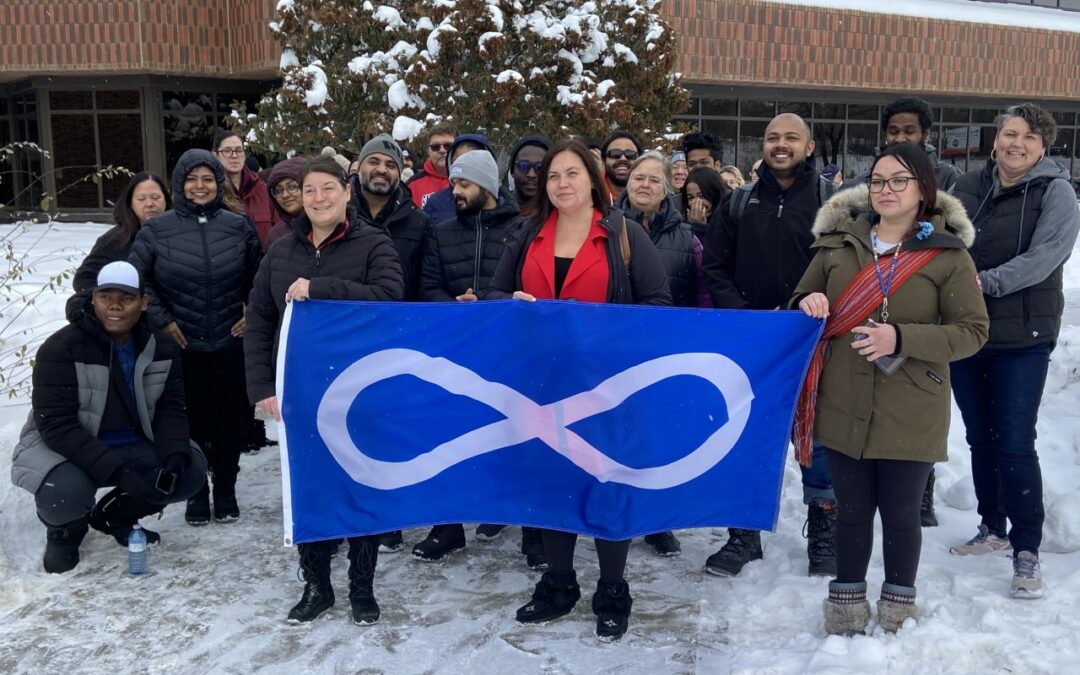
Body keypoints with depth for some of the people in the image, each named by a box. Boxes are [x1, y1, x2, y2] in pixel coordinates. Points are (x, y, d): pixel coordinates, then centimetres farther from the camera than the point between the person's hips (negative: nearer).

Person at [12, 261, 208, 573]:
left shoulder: (161, 348, -4)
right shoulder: (61, 349, -21)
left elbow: (170, 410, -3)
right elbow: (56, 425, -26)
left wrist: (175, 457, -26)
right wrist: (117, 472, -36)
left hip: (131, 448, 5)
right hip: (61, 448, -5)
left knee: (192, 468, -14)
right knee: (67, 489, -37)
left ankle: (115, 516, 13)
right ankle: (64, 530, 4)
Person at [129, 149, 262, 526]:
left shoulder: (238, 227, 2)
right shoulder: (157, 230, -2)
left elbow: (259, 276, 12)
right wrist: (160, 319, -4)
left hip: (230, 344, 1)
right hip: (182, 346, -1)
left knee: (231, 418, 8)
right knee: (191, 420, 6)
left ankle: (225, 489, 24)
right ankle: (196, 492, 22)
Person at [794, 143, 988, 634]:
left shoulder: (948, 253, -4)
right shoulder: (838, 242, 5)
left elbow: (973, 331, -6)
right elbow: (801, 300, 15)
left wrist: (901, 338, -20)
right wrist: (809, 305, -10)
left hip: (910, 415, -2)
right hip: (844, 408, 2)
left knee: (901, 512, 11)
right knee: (852, 510, 12)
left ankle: (899, 608, 31)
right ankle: (847, 603, 29)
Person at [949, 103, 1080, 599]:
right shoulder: (968, 188, 6)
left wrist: (986, 282, -27)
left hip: (1022, 338, -4)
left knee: (1014, 444, -5)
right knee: (980, 438, 14)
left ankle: (1026, 551, 7)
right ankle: (993, 528, 31)